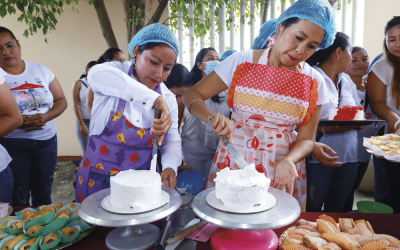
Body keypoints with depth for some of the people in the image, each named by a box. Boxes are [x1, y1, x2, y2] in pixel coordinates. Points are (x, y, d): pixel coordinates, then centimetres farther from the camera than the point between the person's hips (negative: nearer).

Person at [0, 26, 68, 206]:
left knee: (43, 195, 13)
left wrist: (46, 117, -13)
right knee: (18, 199, 4)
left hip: (46, 141, 3)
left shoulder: (41, 71, 6)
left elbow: (61, 101, 6)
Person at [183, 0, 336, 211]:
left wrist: (288, 161, -19)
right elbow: (192, 95, -5)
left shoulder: (314, 82, -2)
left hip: (283, 171, 1)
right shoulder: (242, 61, -7)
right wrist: (212, 117, -26)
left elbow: (306, 139, 1)